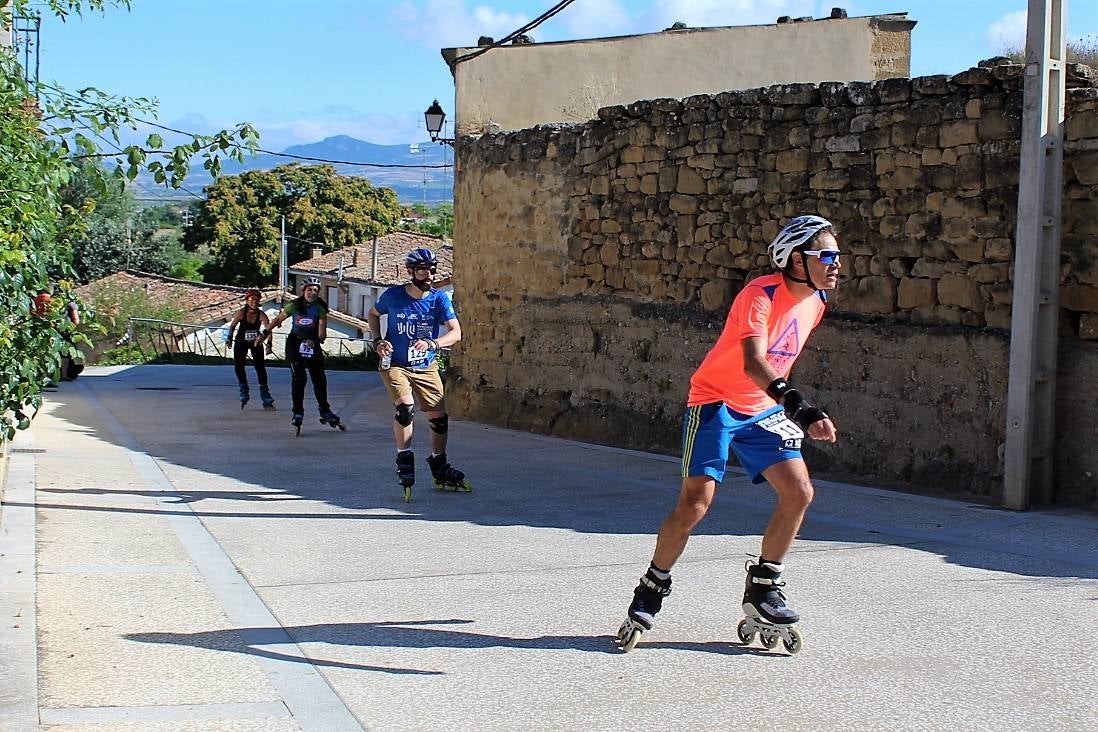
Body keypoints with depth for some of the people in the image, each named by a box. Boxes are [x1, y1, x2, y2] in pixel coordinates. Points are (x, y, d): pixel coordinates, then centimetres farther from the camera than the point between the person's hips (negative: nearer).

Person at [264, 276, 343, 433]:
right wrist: (265, 333, 6)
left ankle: (325, 411, 19)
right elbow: (278, 319, 5)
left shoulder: (320, 309, -8)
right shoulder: (294, 306, -8)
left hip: (312, 344, 2)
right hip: (295, 343, -2)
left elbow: (322, 331, -15)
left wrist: (317, 341, -35)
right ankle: (297, 413, -5)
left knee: (320, 378, 4)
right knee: (299, 377, -13)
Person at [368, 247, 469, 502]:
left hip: (426, 367, 2)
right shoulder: (393, 295, -9)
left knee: (439, 417, 2)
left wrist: (432, 344, -35)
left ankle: (440, 470, 21)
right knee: (406, 407, -25)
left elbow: (456, 332, -17)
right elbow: (373, 314, 11)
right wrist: (378, 340, -5)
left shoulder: (439, 298, -9)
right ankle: (404, 460, -7)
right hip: (395, 364, -2)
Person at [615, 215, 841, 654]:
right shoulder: (760, 295, -23)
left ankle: (762, 590, 7)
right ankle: (651, 591, 9)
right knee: (695, 504, -13)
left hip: (763, 410, 7)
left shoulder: (816, 302, 2)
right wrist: (798, 405, -50)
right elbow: (753, 362, -39)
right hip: (716, 403, -7)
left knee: (799, 492, -8)